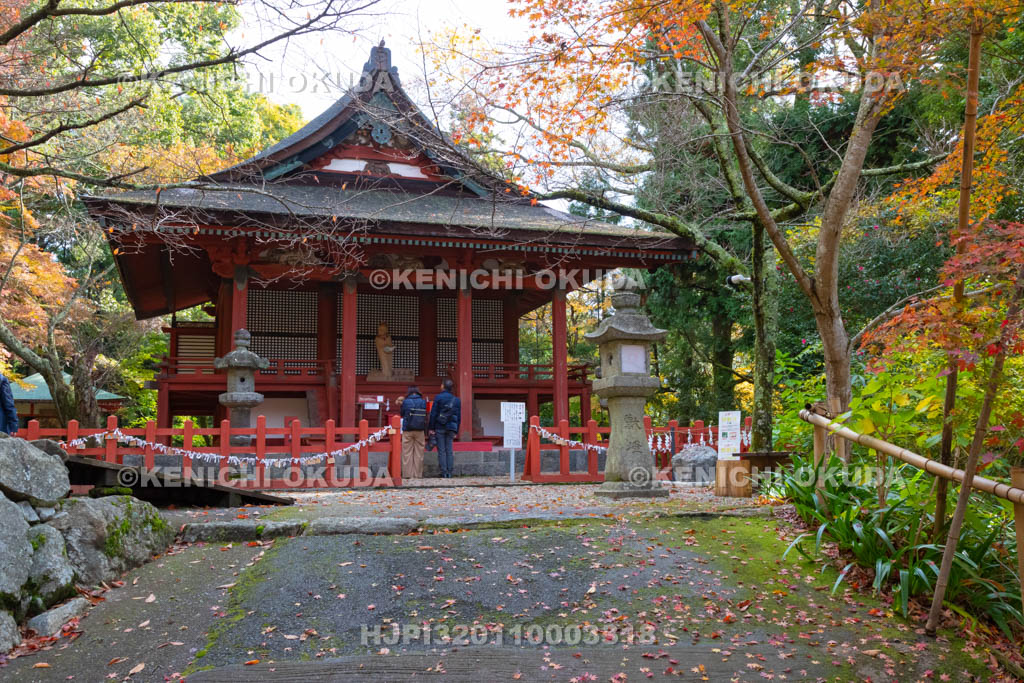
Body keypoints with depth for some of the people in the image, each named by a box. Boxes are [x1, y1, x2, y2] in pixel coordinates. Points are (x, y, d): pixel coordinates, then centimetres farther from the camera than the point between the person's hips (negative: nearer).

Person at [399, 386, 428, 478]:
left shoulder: (405, 402, -4)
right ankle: (417, 474, 7)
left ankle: (408, 474, 3)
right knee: (418, 453, 6)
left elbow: (401, 414, 9)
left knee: (407, 452, 4)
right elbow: (426, 417, 6)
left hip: (407, 430, -1)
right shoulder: (423, 402, 1)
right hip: (420, 430, 1)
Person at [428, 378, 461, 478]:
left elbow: (433, 414, -7)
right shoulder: (457, 400, 8)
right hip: (451, 428, 4)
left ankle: (444, 473, -3)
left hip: (439, 428, -3)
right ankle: (449, 473, 3)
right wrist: (456, 431, 15)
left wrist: (431, 428, -3)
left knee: (441, 450, 0)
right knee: (449, 450, 7)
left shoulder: (438, 397, -5)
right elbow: (459, 417, 10)